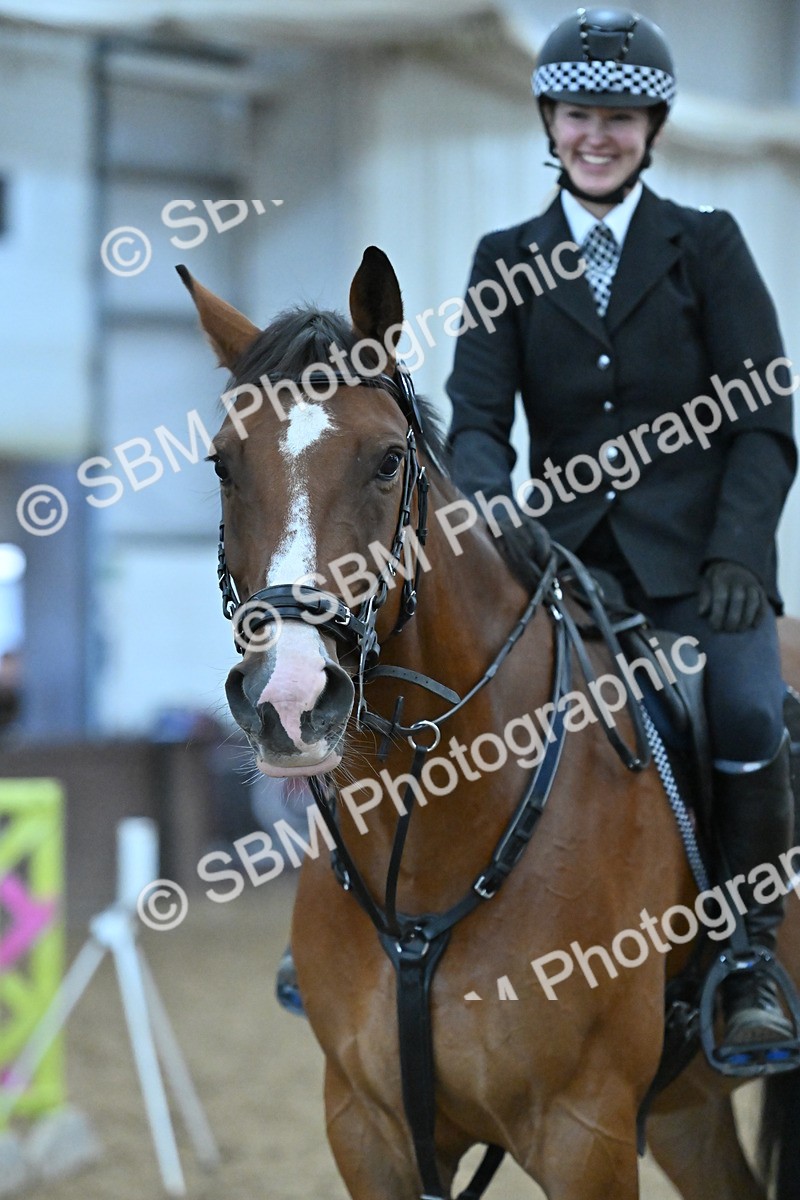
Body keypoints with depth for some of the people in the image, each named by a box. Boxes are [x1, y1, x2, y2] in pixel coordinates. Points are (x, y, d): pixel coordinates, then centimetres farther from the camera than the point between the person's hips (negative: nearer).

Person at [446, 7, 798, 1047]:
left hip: (694, 549, -2)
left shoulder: (707, 245, 6)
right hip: (561, 549, 2)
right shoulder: (506, 260, 11)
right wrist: (491, 521, -20)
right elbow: (478, 418, 2)